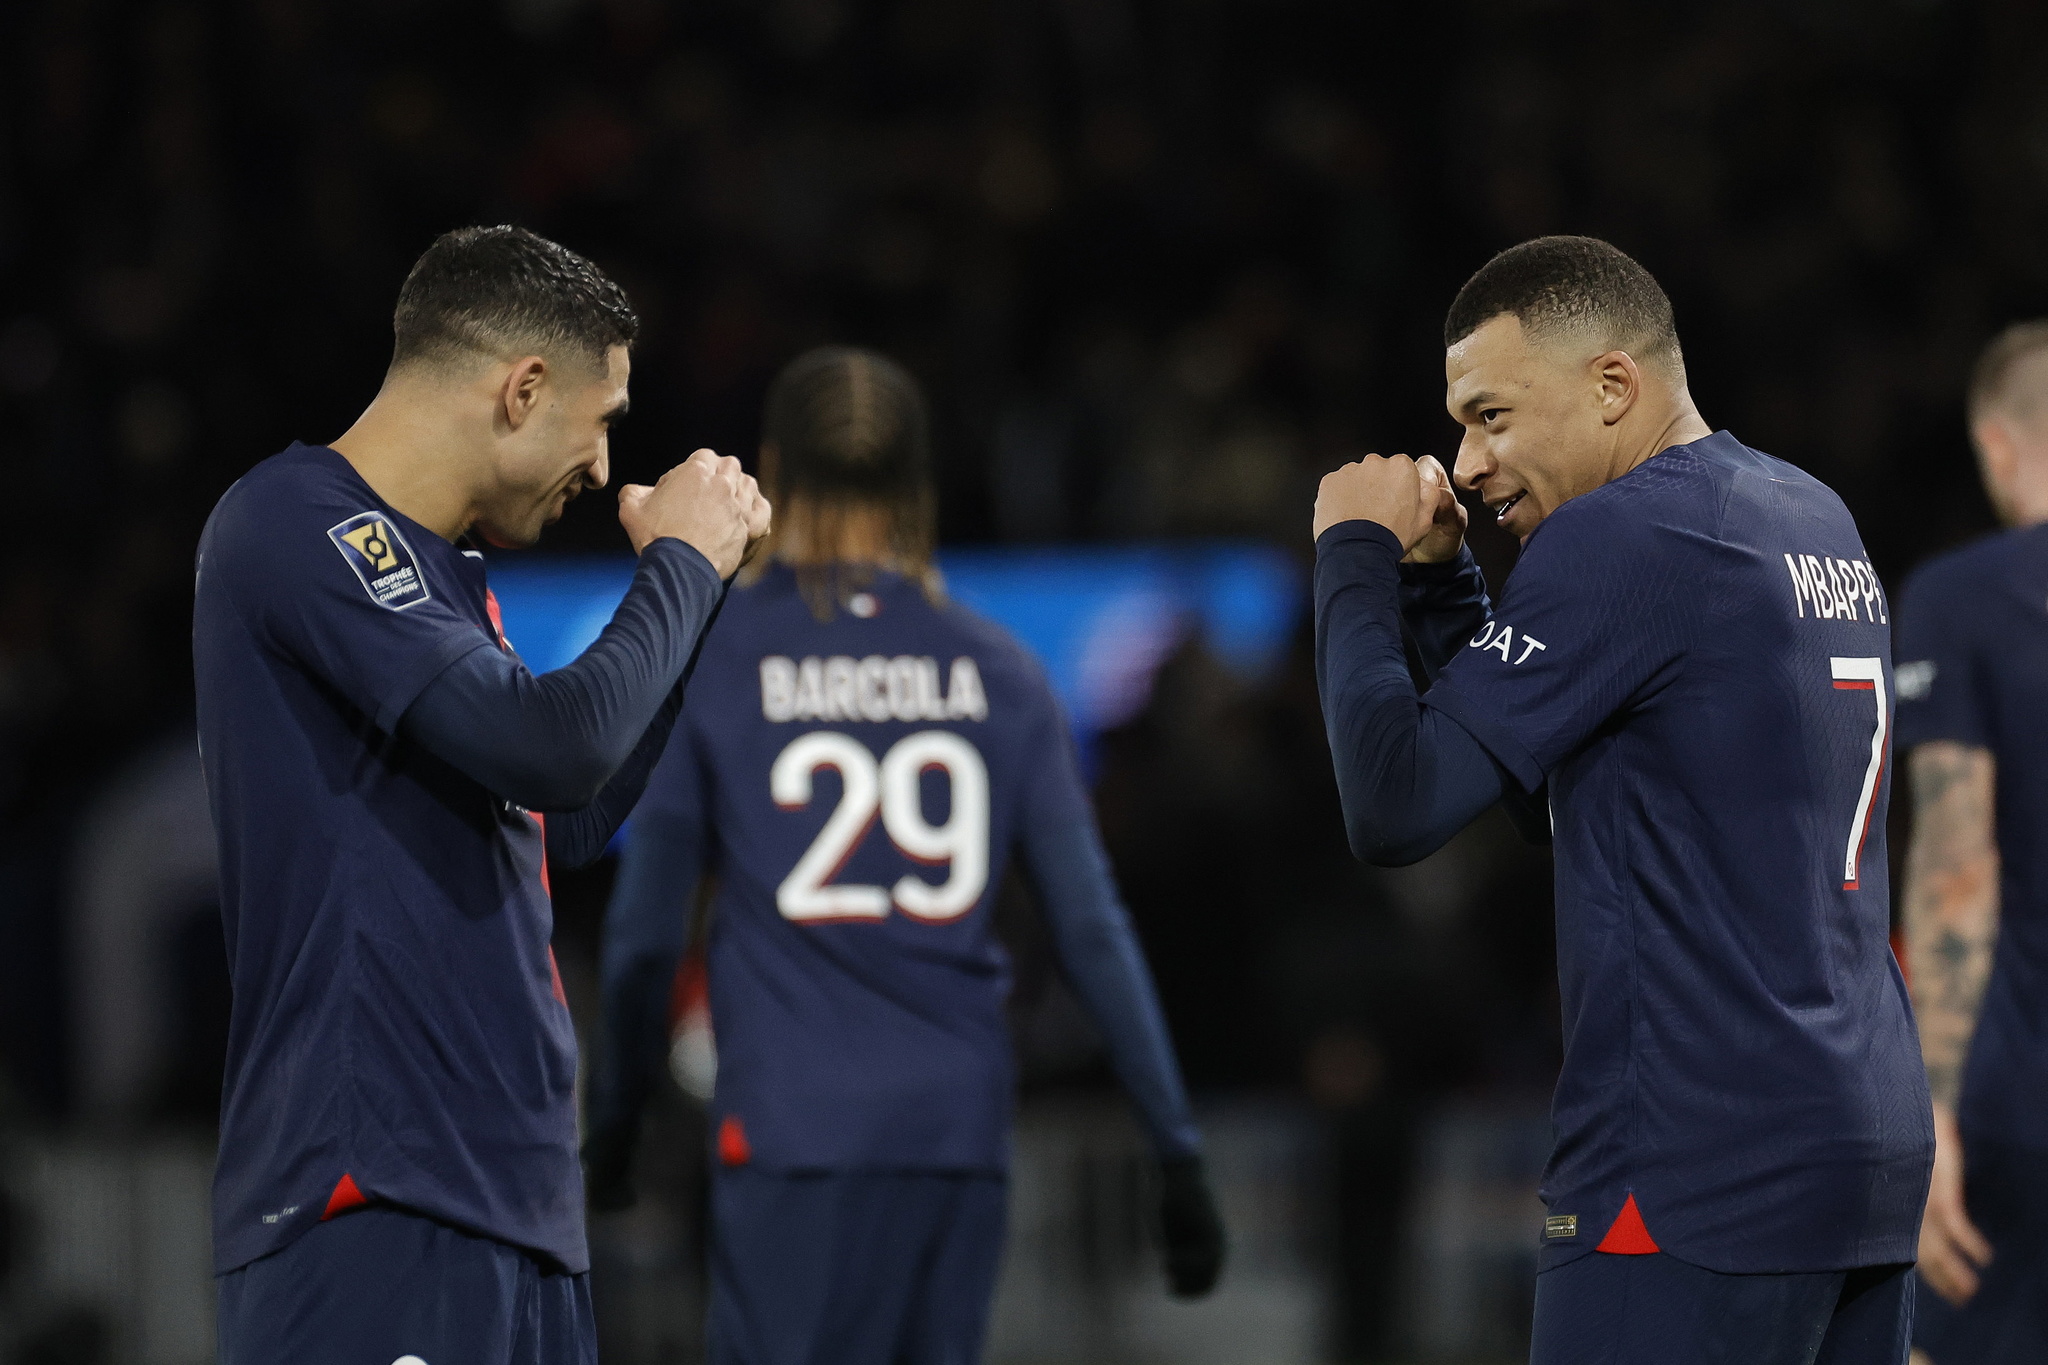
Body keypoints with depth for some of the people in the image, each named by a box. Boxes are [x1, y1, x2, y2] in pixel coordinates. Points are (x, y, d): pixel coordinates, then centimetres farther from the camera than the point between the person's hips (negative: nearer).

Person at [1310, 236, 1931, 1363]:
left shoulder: (1622, 538, -12)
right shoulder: (1815, 520, 16)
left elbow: (1395, 808, -15)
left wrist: (1354, 555, -2)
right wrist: (1436, 580, 15)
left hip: (1701, 1178, -9)